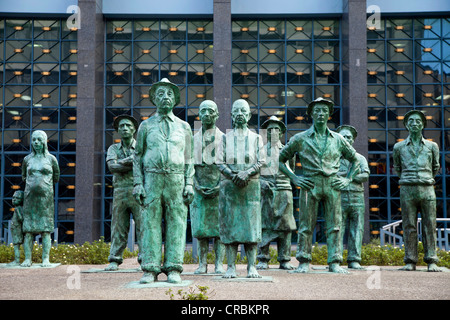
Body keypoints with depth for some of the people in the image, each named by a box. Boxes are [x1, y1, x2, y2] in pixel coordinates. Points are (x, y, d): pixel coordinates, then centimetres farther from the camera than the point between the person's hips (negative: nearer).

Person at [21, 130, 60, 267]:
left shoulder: (51, 159, 5)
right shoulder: (27, 159, 11)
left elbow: (56, 177, 17)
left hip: (45, 196, -2)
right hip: (30, 196, 2)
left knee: (45, 229, -5)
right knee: (28, 229, -3)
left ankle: (46, 259, -4)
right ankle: (27, 259, 0)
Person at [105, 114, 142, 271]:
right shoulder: (113, 148, 12)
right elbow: (112, 166, -6)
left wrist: (122, 162, -10)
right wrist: (133, 165, -10)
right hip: (120, 192, 2)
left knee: (143, 227, -4)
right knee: (118, 228, 3)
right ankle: (114, 260, 7)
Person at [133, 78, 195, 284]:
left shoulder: (184, 127, 14)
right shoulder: (146, 126, 12)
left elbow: (188, 159, 12)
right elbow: (138, 157, 10)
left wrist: (189, 184, -1)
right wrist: (138, 184, -2)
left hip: (176, 180, 0)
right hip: (152, 180, 0)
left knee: (176, 224, -3)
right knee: (150, 223, -3)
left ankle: (173, 270, 1)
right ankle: (150, 270, 0)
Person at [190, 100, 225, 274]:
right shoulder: (193, 139, 12)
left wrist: (219, 186, -11)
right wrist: (197, 186, -6)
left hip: (219, 187, -2)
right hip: (199, 187, 2)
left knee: (219, 226, -3)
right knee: (200, 227, 0)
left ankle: (219, 263, 1)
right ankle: (202, 263, 7)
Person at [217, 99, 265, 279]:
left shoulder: (256, 138, 12)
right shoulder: (225, 138, 11)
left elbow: (260, 161, 2)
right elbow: (220, 162, 3)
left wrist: (247, 173, -16)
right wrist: (233, 176, -13)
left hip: (251, 186, 0)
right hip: (229, 186, 0)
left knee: (251, 224, -3)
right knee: (229, 225, -3)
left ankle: (252, 266, 0)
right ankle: (231, 266, 0)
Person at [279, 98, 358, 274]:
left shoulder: (338, 139, 12)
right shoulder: (300, 138, 6)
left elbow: (355, 159, 24)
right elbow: (280, 159, 10)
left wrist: (348, 179, 11)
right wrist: (294, 178, 0)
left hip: (332, 185, 2)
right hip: (310, 185, -2)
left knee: (334, 225, 0)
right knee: (306, 226, -1)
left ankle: (335, 262, 3)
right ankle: (304, 262, 6)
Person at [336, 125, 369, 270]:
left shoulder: (360, 158, 16)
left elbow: (365, 176, 0)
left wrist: (342, 176, -8)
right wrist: (351, 173, -11)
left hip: (357, 197, 2)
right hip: (339, 196, -2)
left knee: (356, 230, 0)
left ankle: (354, 260, 3)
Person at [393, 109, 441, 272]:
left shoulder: (432, 146, 11)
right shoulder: (399, 147, 10)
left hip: (427, 189, 0)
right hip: (407, 190, 0)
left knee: (429, 226, -2)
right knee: (409, 226, -1)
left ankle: (431, 261, 2)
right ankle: (410, 261, 2)